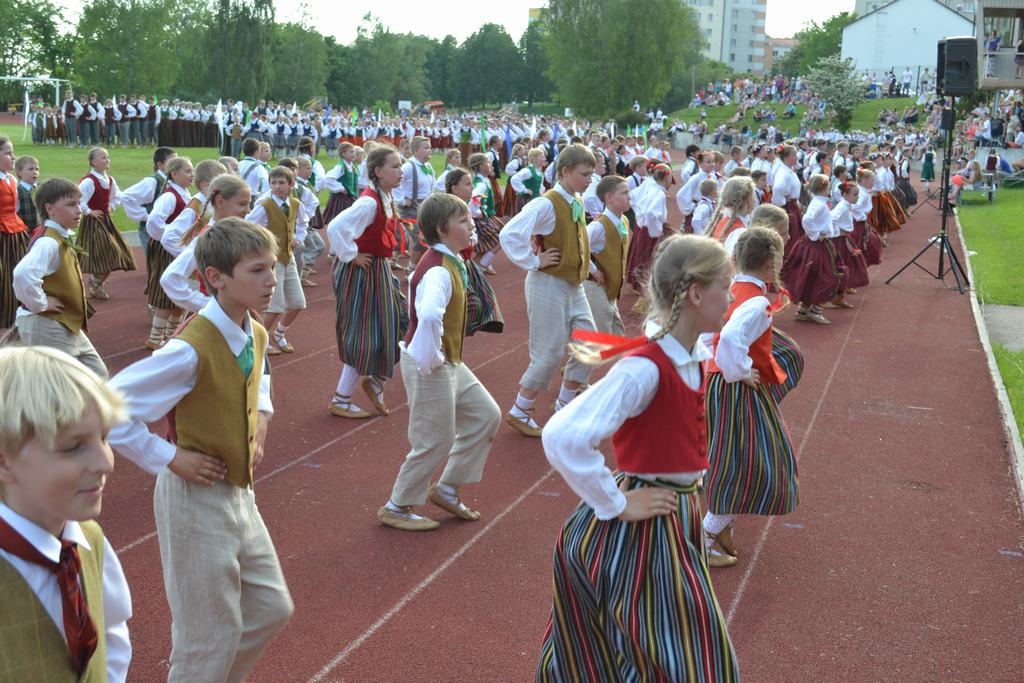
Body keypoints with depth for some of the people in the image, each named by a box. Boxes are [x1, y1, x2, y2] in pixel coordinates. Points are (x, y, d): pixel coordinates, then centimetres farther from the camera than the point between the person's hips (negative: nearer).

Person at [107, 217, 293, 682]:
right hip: (198, 499, -8)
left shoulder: (255, 336, -1)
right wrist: (168, 457, -20)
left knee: (271, 609, 18)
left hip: (240, 494, 8)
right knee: (211, 637, 6)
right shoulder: (191, 351, -27)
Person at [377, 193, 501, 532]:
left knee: (486, 416, 16)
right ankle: (396, 507, 20)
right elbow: (430, 315, -46)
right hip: (430, 366, -10)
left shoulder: (447, 262, 5)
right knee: (436, 442, 2)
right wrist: (430, 360, -31)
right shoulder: (438, 271, -26)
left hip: (450, 363, 10)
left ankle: (446, 488, 26)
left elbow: (415, 282, 26)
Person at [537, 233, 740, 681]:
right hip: (642, 529, -8)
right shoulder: (645, 370, -27)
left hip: (678, 518, 8)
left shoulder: (697, 352, 0)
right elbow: (564, 439, -35)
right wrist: (617, 505, -24)